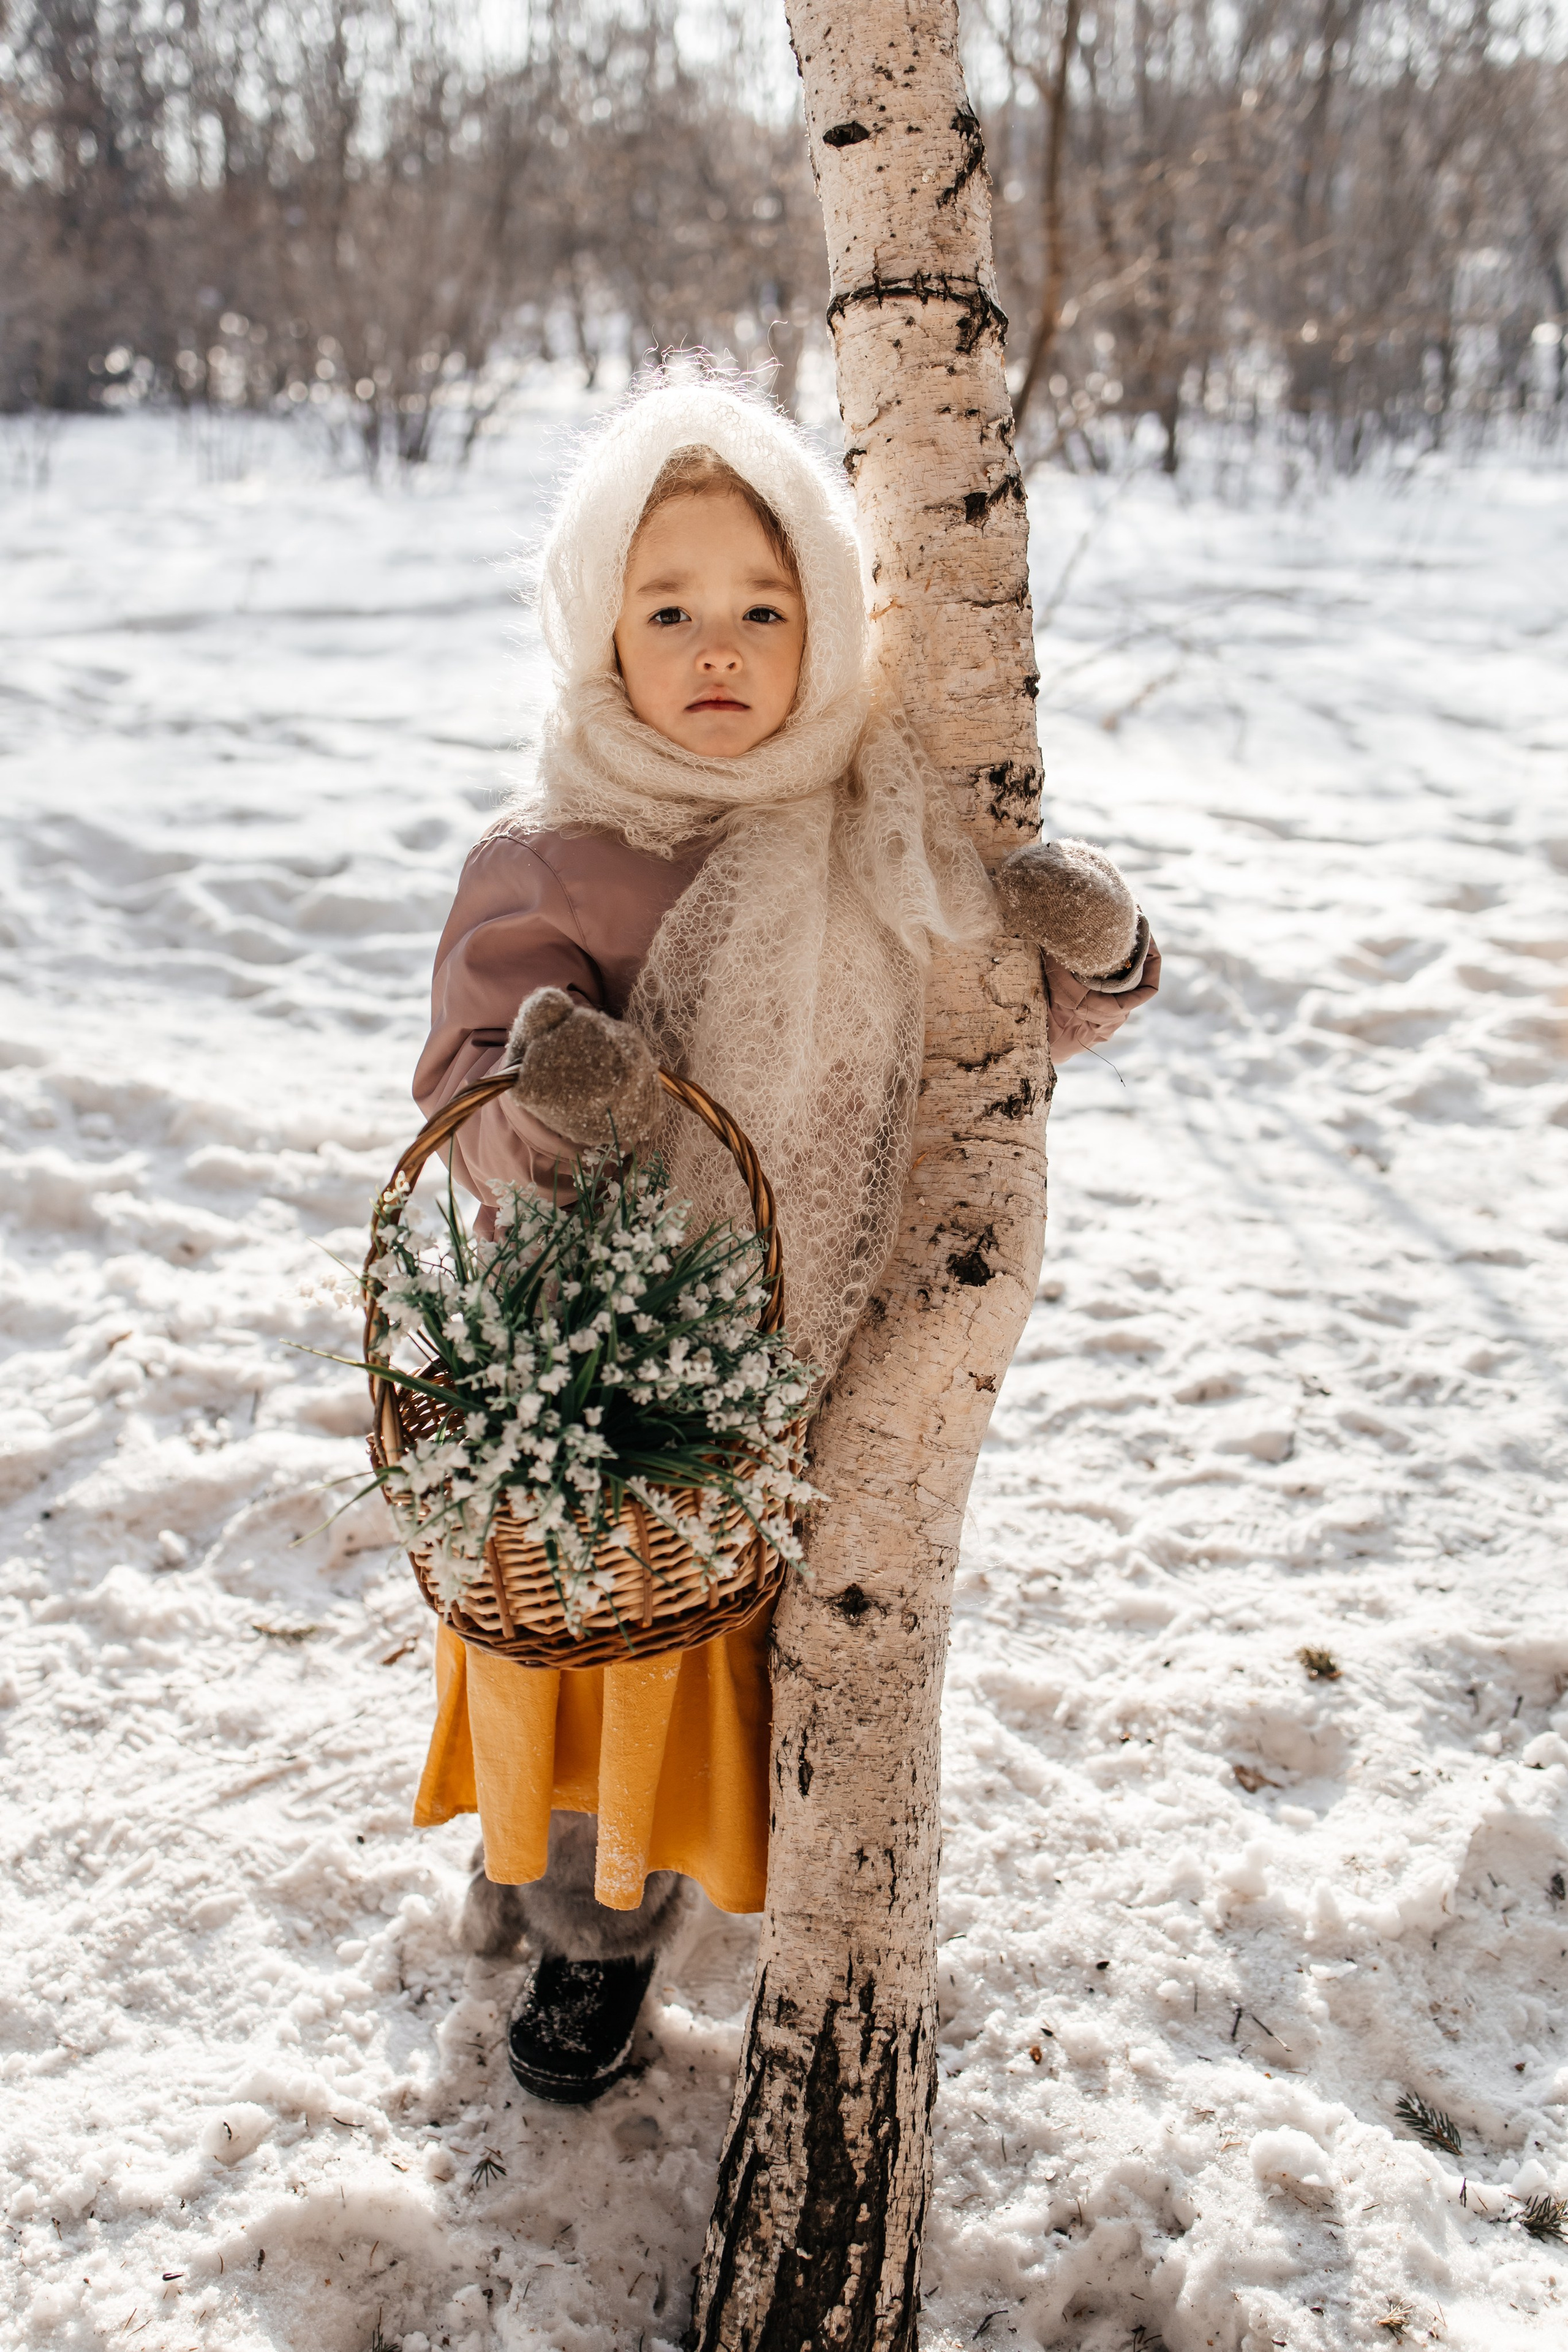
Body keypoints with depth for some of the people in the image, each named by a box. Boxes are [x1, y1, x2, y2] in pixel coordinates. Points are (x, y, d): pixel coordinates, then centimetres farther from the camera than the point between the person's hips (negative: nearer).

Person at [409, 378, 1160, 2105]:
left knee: (688, 1628, 19)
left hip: (782, 1347, 2)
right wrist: (548, 1096, -39)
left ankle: (608, 1919, 47)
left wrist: (1099, 950, -18)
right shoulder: (547, 859, -14)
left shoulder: (891, 839, -7)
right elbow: (472, 1118, -16)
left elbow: (1032, 1031, 4)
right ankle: (527, 1837, 50)